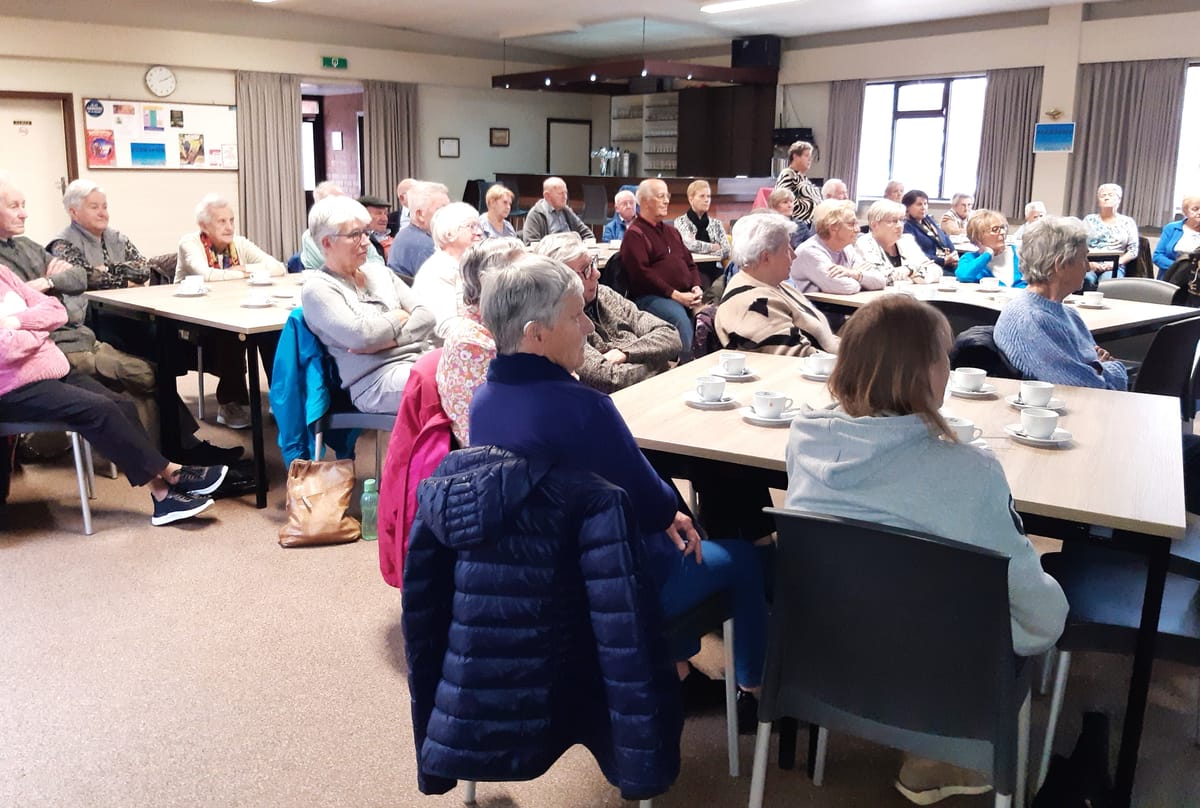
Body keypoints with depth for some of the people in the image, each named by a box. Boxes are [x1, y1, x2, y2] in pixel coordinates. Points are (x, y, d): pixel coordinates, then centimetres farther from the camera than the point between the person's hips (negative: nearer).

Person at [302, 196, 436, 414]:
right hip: (376, 380, -6)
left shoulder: (380, 272, 19)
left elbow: (426, 316, 9)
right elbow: (361, 336, -14)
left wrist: (385, 342, -7)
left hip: (420, 358, 7)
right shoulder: (317, 289, 1)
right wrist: (399, 317, 3)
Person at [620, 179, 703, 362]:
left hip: (686, 295, 7)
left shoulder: (672, 232, 27)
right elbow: (642, 273, -11)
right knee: (681, 319, -35)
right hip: (652, 297, -7)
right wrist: (675, 294, -14)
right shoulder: (635, 234, 1)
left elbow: (690, 264, 27)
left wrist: (696, 288, 5)